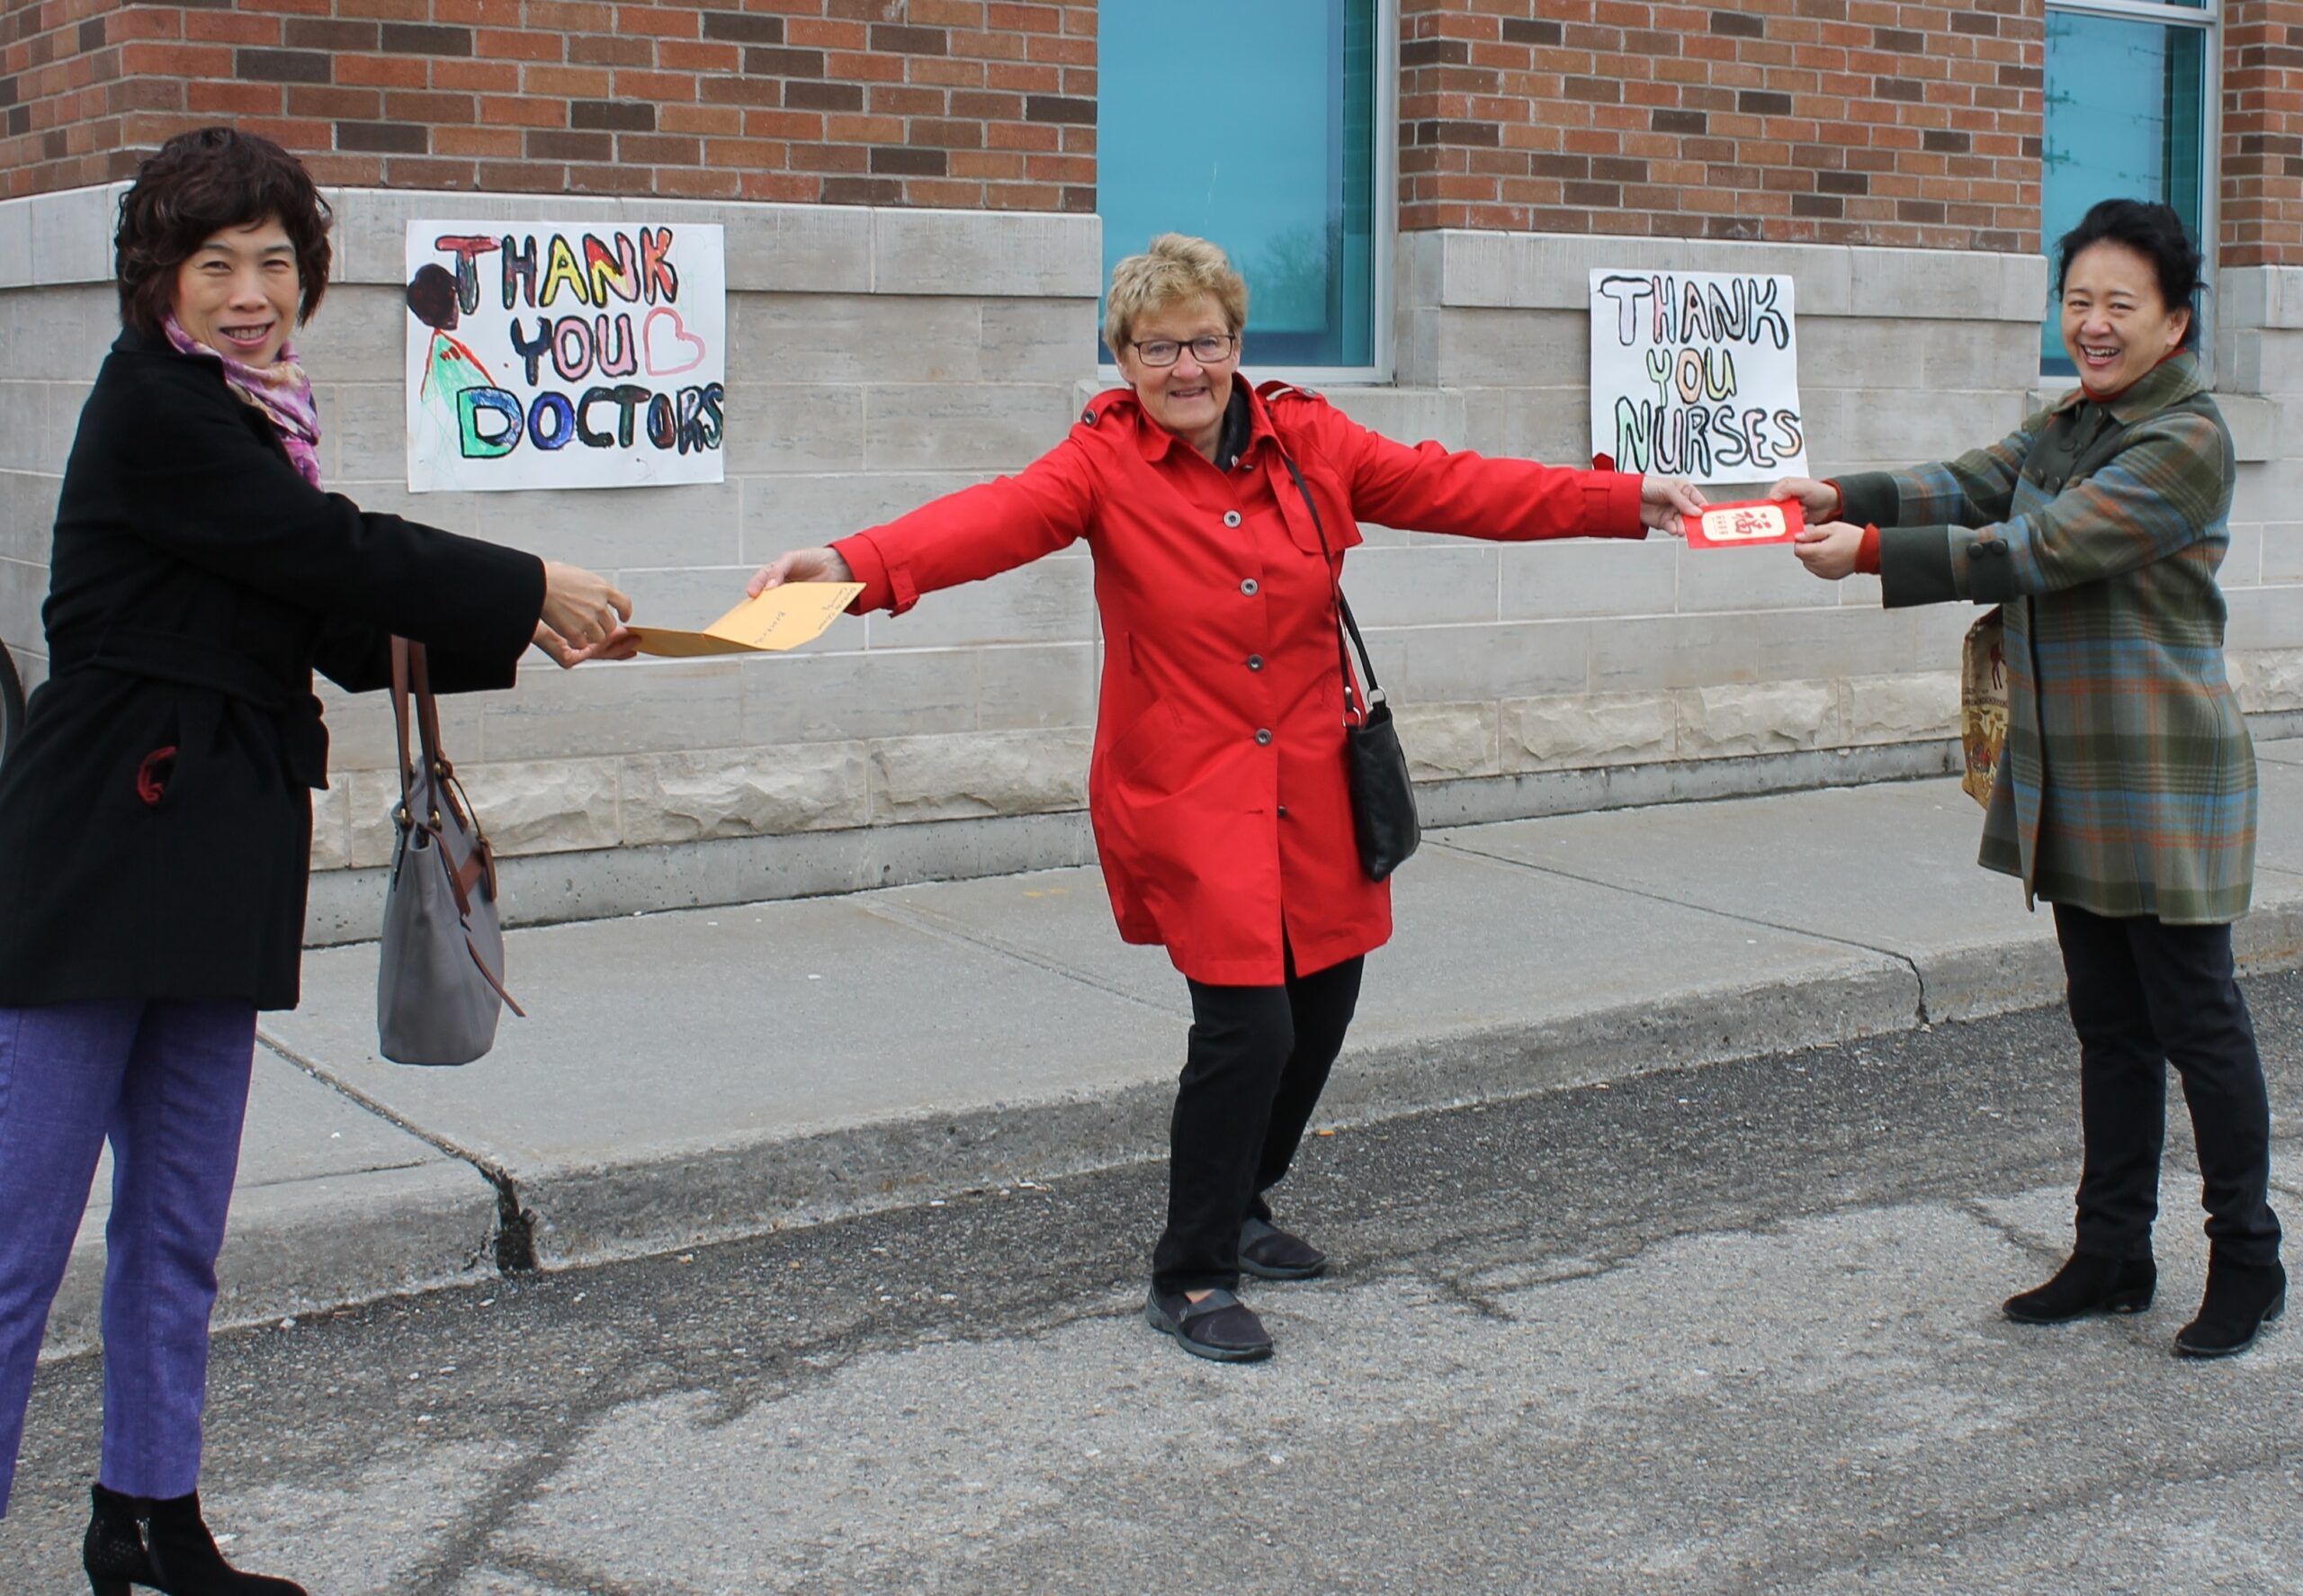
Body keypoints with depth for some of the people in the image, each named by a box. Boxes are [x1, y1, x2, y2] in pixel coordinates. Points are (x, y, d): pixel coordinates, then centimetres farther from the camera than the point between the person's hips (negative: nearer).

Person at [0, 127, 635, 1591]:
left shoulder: (248, 416, 15)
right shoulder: (154, 405, -11)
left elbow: (345, 629, 15)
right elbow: (338, 550, -14)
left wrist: (520, 634, 6)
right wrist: (530, 587, -4)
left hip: (214, 858, 9)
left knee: (178, 1228, 15)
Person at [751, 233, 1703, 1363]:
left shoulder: (1308, 441, 3)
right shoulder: (1103, 463, -8)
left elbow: (1453, 488, 5)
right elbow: (999, 517, -25)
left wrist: (1626, 502, 1)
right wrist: (858, 564, -44)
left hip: (1311, 784, 5)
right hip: (1188, 792, -5)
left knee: (1320, 1003, 13)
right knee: (1247, 1022, -13)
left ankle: (1237, 1210, 38)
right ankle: (1188, 1279, 6)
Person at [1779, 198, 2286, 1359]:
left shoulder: (2187, 441, -15)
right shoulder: (2067, 424, 14)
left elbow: (2045, 548, -22)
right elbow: (1969, 489, 5)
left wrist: (1874, 553, -24)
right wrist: (1841, 497, -11)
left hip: (2162, 782, -8)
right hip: (2068, 778, 8)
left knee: (2195, 1019, 1)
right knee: (2109, 1024, 14)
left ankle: (2246, 1264, 14)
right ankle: (2113, 1254, 23)